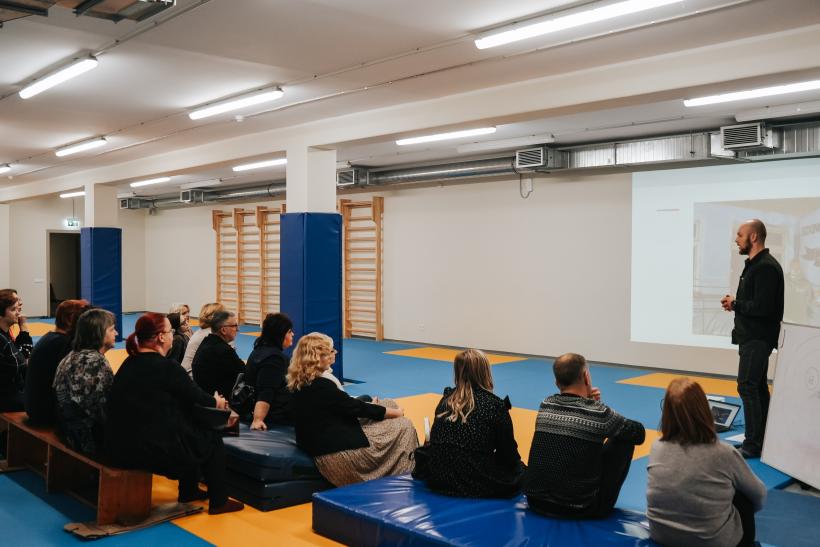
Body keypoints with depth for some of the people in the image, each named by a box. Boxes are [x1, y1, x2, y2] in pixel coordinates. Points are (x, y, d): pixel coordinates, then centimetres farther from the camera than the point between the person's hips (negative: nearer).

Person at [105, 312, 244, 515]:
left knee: (190, 426, 29)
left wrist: (208, 399, 23)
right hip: (152, 450, -8)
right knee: (212, 439, 13)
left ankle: (189, 491, 41)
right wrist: (217, 402, 20)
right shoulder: (166, 366, -15)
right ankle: (218, 502, 22)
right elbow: (195, 396, -1)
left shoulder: (129, 363, 9)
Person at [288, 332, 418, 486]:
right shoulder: (321, 387, -23)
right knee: (404, 426, 3)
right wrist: (397, 412, 0)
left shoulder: (300, 385, 5)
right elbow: (358, 408, -14)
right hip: (341, 453, -9)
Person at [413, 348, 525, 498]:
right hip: (477, 486, -6)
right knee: (519, 470, 18)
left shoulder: (446, 400, 7)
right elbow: (508, 452, 1)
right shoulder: (496, 405, -7)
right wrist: (516, 464, 23)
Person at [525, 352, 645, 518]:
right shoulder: (599, 413, -12)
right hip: (580, 509, -5)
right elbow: (639, 433, 6)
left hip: (536, 501, 5)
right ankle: (603, 503, 21)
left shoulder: (545, 405, 1)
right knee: (624, 440, 11)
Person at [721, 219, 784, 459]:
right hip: (751, 337, 11)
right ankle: (762, 440, 22)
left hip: (758, 338, -11)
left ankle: (753, 444, -6)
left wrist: (735, 303, -11)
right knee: (757, 387, 14)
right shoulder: (753, 264, 15)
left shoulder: (766, 267, -18)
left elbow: (762, 307, -25)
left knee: (747, 386, -10)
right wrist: (735, 303, 3)